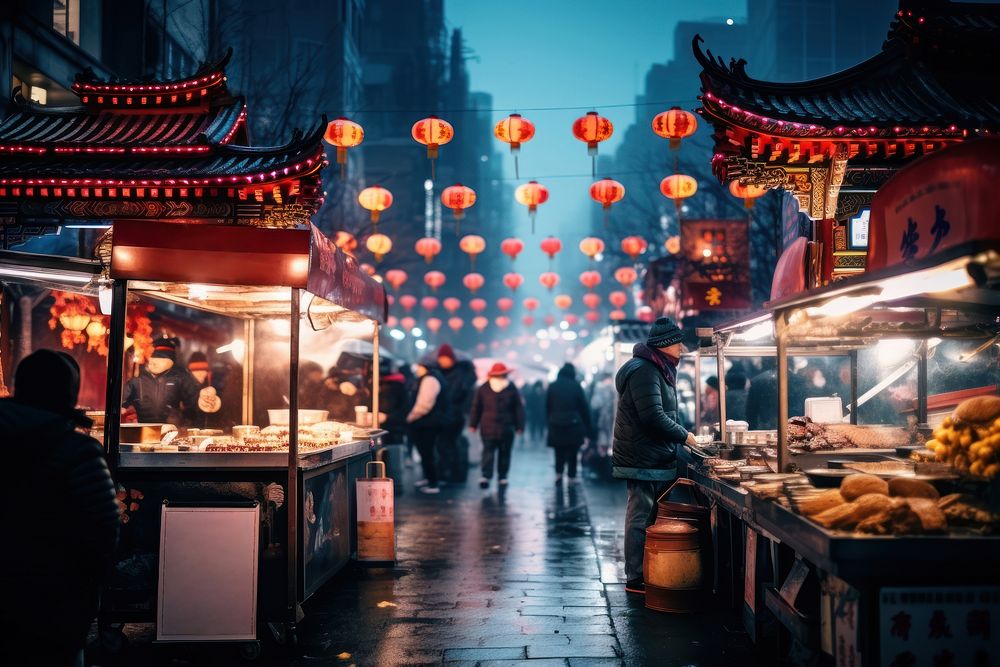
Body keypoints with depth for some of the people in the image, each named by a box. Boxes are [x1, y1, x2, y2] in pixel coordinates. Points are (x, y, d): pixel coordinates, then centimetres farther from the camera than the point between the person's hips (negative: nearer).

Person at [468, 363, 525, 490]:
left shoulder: (483, 388, 2)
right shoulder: (512, 389, 0)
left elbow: (476, 407, 5)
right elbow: (518, 409, 0)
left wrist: (473, 424, 11)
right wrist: (519, 426, 4)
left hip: (487, 427, 1)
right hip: (506, 428, -1)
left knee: (488, 451, 1)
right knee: (504, 453, 12)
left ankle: (486, 476, -15)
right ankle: (502, 477, 14)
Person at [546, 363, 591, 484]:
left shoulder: (552, 387, 3)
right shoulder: (576, 386, -4)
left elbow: (547, 407, 5)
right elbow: (584, 407, -2)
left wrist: (549, 422, 10)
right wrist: (587, 427, 3)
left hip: (556, 425, 2)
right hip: (574, 426, -2)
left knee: (559, 452, 13)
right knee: (572, 453, 6)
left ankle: (558, 473, 0)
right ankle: (571, 477, 5)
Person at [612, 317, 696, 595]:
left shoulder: (656, 369, 17)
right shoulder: (644, 371, -17)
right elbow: (653, 417, -23)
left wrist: (679, 434, 9)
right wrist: (684, 436, -13)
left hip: (654, 457, 11)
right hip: (644, 460, -11)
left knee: (646, 516, 14)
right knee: (641, 518, -5)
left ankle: (641, 573, 21)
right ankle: (636, 579, 1)